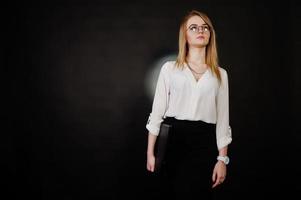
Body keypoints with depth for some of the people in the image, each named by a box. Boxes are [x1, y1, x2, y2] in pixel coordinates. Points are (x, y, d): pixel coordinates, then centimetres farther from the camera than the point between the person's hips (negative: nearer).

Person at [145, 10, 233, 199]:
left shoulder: (220, 74, 10)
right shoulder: (169, 68, 6)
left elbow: (223, 119, 7)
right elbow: (157, 111, 4)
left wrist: (222, 159, 0)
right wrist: (150, 152, -1)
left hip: (205, 143, 1)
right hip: (173, 140, -1)